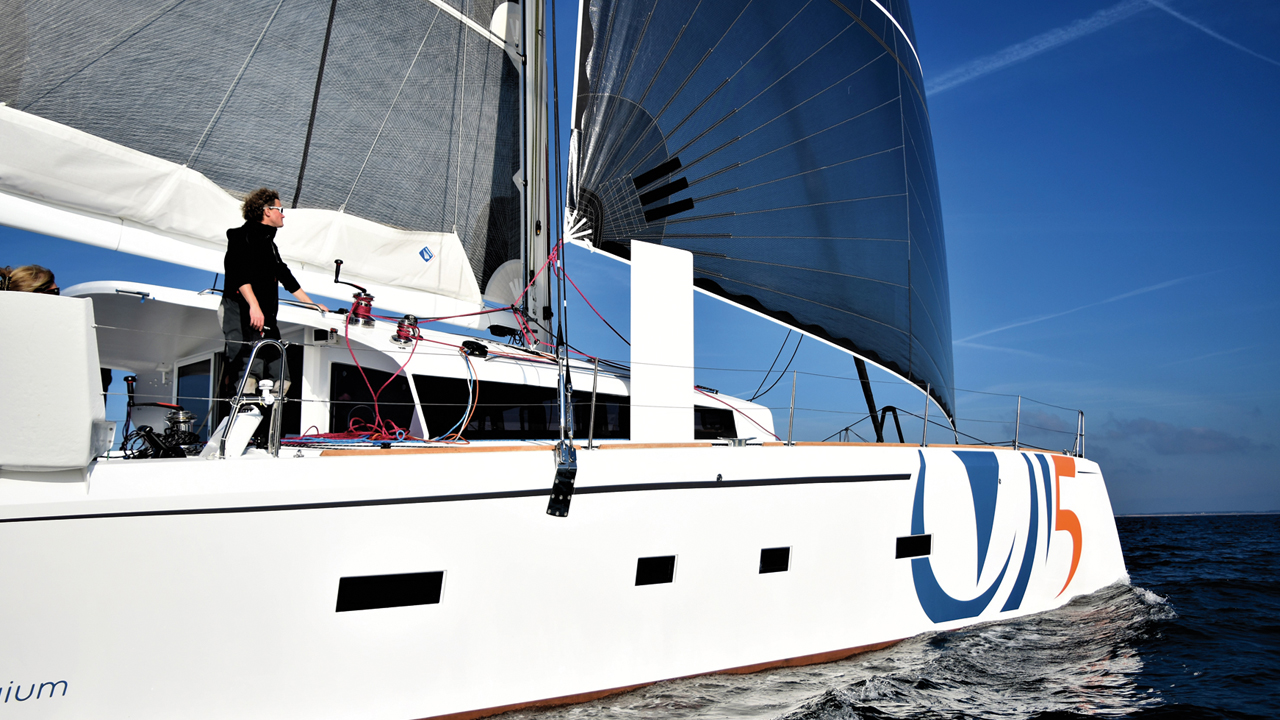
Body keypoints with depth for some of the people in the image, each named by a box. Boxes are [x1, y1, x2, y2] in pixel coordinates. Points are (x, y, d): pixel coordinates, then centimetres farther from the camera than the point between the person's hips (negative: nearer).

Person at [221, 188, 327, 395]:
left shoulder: (269, 243, 26)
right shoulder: (243, 235, -2)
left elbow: (286, 277, 33)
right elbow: (238, 272, -17)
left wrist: (312, 304, 37)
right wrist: (254, 306, -28)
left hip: (265, 317, 9)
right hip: (241, 312, -9)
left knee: (279, 376, 1)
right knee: (250, 372, -19)